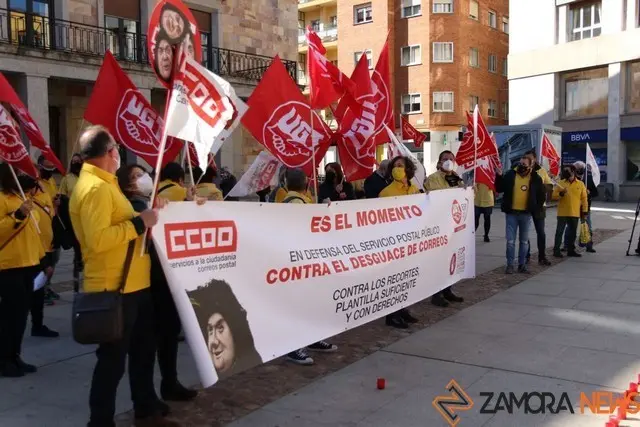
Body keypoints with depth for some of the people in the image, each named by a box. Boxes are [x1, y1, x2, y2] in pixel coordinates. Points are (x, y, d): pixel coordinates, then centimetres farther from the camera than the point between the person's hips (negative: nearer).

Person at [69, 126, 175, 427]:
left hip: (130, 283, 11)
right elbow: (98, 239, -29)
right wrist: (139, 223, -23)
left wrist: (142, 218, 13)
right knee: (113, 357, 1)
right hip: (113, 287, -11)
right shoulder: (95, 188, -19)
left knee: (143, 348, 20)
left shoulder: (102, 184, 15)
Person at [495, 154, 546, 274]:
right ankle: (510, 265, 7)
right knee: (510, 240, -1)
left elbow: (542, 194, 10)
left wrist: (536, 207, 6)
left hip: (526, 214, 1)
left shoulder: (535, 178, 1)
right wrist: (498, 176, -11)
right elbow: (499, 189, 2)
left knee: (524, 241, 10)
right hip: (511, 213, -1)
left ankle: (522, 264, 18)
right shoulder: (510, 174, 0)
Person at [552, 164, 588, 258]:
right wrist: (561, 193, -21)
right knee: (559, 232, -1)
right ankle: (556, 250, 4)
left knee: (573, 233, 10)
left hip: (575, 214, 2)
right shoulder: (560, 183, 2)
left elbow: (584, 199, 5)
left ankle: (571, 250, 20)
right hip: (562, 213, -2)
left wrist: (585, 212, 2)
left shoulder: (580, 184, 4)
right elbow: (554, 196, -2)